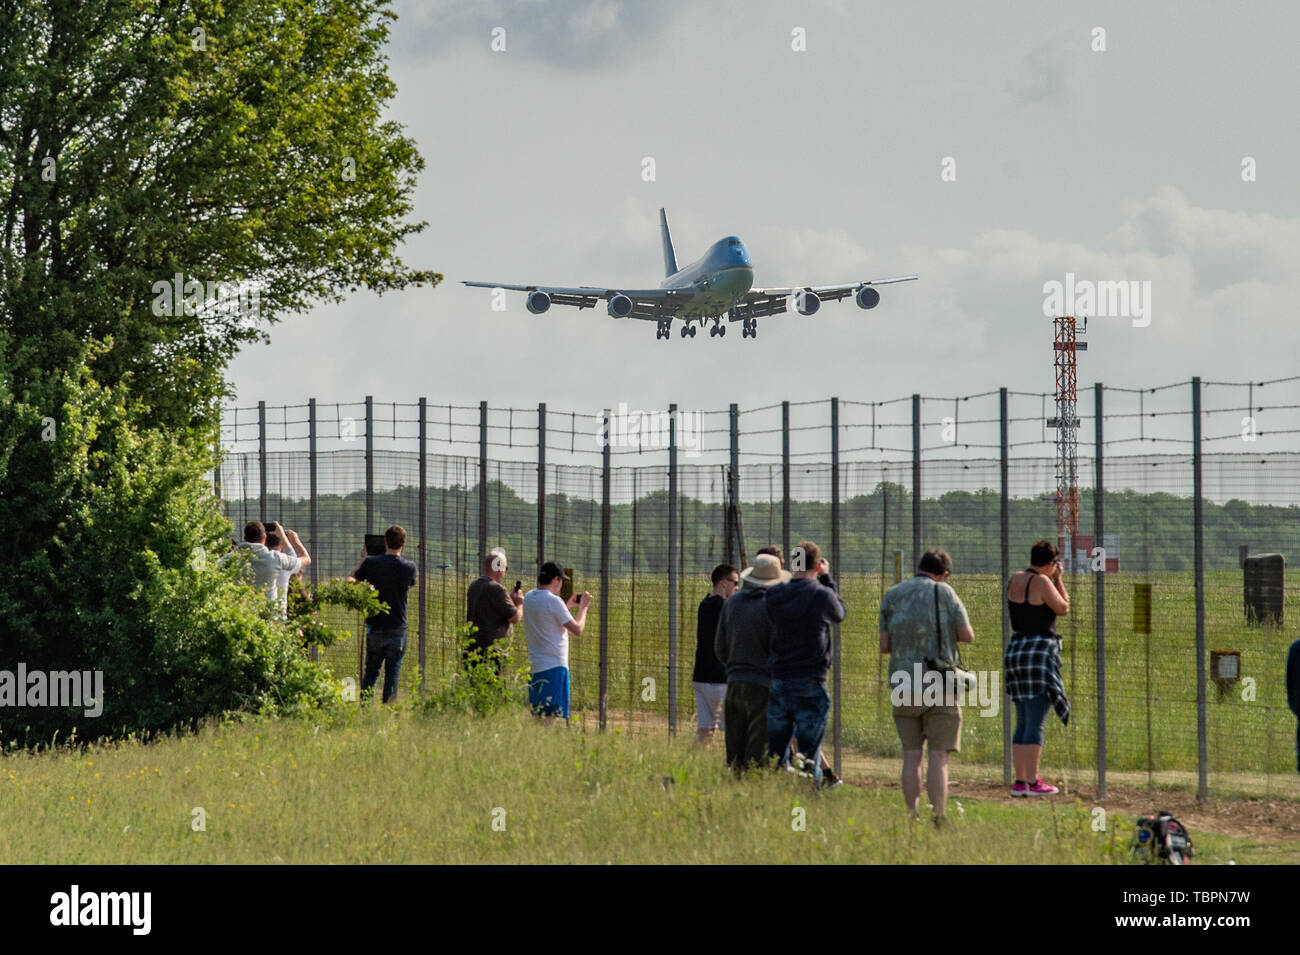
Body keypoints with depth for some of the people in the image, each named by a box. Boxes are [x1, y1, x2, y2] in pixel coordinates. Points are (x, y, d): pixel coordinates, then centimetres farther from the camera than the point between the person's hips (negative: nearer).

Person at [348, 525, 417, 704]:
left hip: (375, 626, 1)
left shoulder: (371, 563, -6)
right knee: (392, 672, 4)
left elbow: (351, 580, 8)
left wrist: (363, 560, 21)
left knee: (371, 671, 11)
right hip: (398, 627, -1)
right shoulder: (409, 566, -5)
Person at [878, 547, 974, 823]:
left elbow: (884, 645, 6)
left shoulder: (891, 596, 7)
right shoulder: (944, 593, -2)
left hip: (905, 688, 3)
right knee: (939, 756, -3)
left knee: (912, 756, 7)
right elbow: (967, 635, -2)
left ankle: (912, 818, 3)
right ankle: (939, 818, -10)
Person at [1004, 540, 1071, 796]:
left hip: (1015, 651, 8)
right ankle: (1032, 782, -9)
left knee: (1023, 722, 11)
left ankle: (1020, 782, 10)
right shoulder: (1041, 582, -12)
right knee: (1036, 724, -7)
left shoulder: (1015, 579, 11)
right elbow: (1063, 609, -4)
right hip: (1040, 654, -8)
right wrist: (1058, 579, 4)